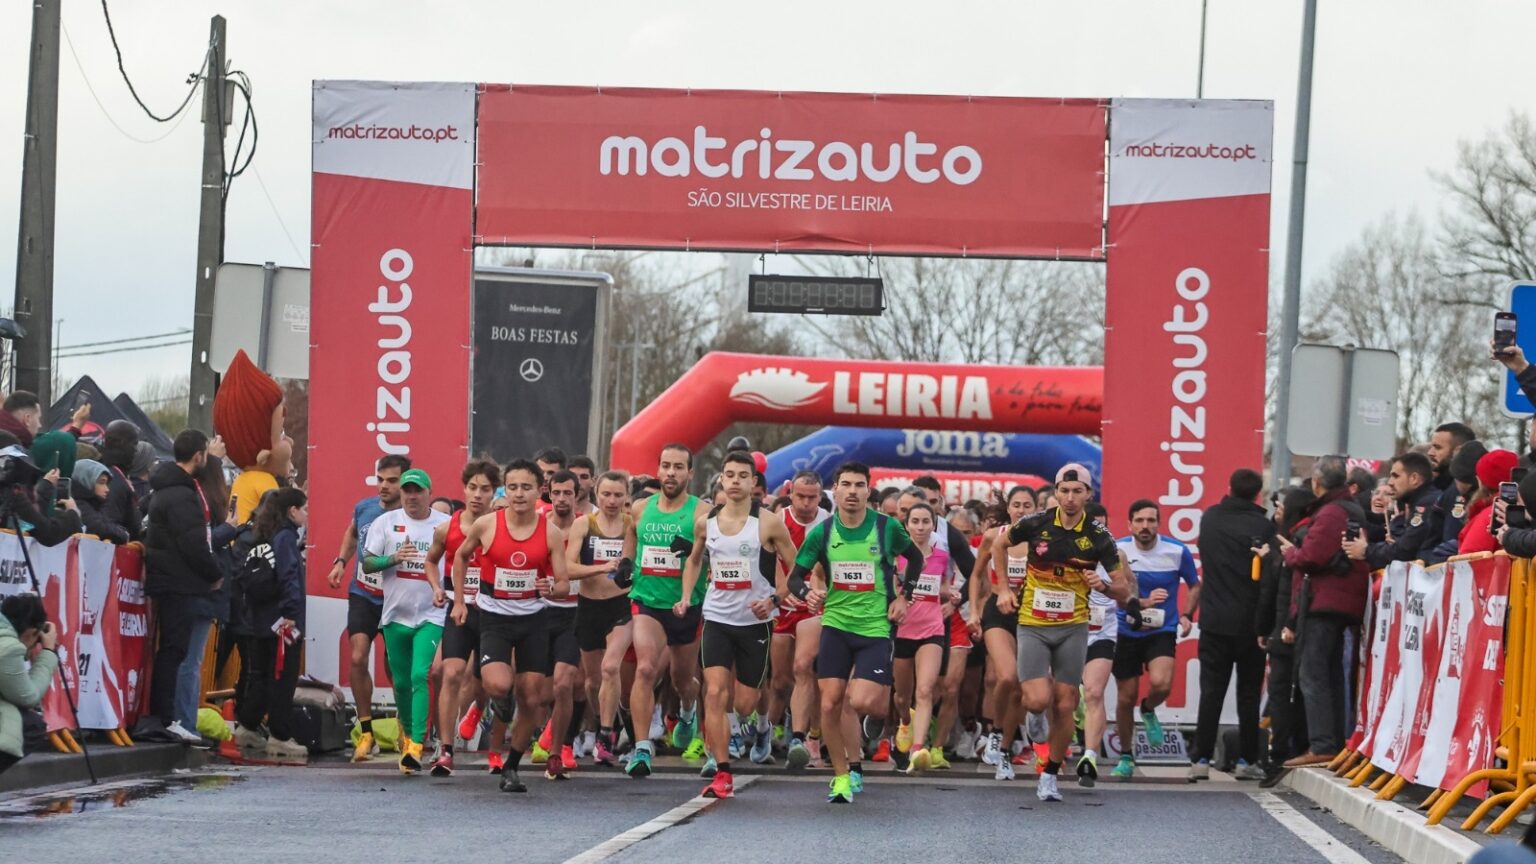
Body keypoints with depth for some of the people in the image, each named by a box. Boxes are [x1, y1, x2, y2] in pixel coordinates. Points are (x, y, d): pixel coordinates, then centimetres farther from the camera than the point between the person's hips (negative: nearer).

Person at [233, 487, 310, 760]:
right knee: (283, 679, -3)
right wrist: (290, 614, -22)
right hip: (282, 623, -8)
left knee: (259, 676, 16)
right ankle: (280, 737, -1)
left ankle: (246, 727, 21)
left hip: (257, 622, 8)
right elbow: (288, 577, -21)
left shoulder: (260, 538, 12)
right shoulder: (285, 537, -10)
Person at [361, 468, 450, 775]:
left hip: (432, 616, -3)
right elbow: (367, 563, 2)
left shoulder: (447, 525, 1)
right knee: (401, 681, 11)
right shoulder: (386, 522, 5)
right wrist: (393, 558, -17)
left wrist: (445, 591, -10)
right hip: (395, 614, 3)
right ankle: (407, 731, 35)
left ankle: (416, 746, -21)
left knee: (420, 677, -17)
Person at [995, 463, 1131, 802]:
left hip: (1072, 628, 1)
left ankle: (1050, 775, 15)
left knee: (1064, 707, 0)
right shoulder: (1035, 524, -7)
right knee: (1039, 701, -16)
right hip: (1033, 625, -1)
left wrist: (1103, 584, -21)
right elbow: (999, 546, 14)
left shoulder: (1099, 538, -5)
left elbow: (1124, 590, 0)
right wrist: (1004, 590, 8)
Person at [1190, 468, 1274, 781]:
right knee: (1249, 693, 6)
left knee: (1211, 691, 4)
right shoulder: (1262, 525, -10)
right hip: (1249, 623, -3)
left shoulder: (1210, 518, 3)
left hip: (1214, 622, 3)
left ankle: (1201, 759, 0)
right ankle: (1247, 760, 6)